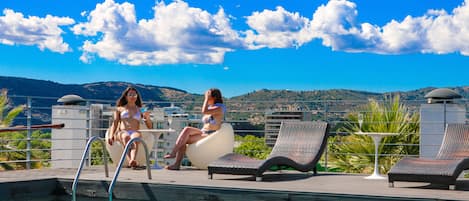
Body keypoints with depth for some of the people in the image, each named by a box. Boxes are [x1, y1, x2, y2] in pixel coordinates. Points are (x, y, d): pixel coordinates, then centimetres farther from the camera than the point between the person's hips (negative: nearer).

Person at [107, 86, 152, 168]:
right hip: (122, 133, 0)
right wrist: (111, 136, -3)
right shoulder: (119, 109, 26)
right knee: (126, 137, -40)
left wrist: (147, 118, -3)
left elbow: (149, 126, 19)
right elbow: (115, 124, 16)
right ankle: (131, 161, -62)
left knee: (135, 137, -40)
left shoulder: (140, 110, 26)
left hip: (135, 133, 0)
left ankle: (132, 160, -68)